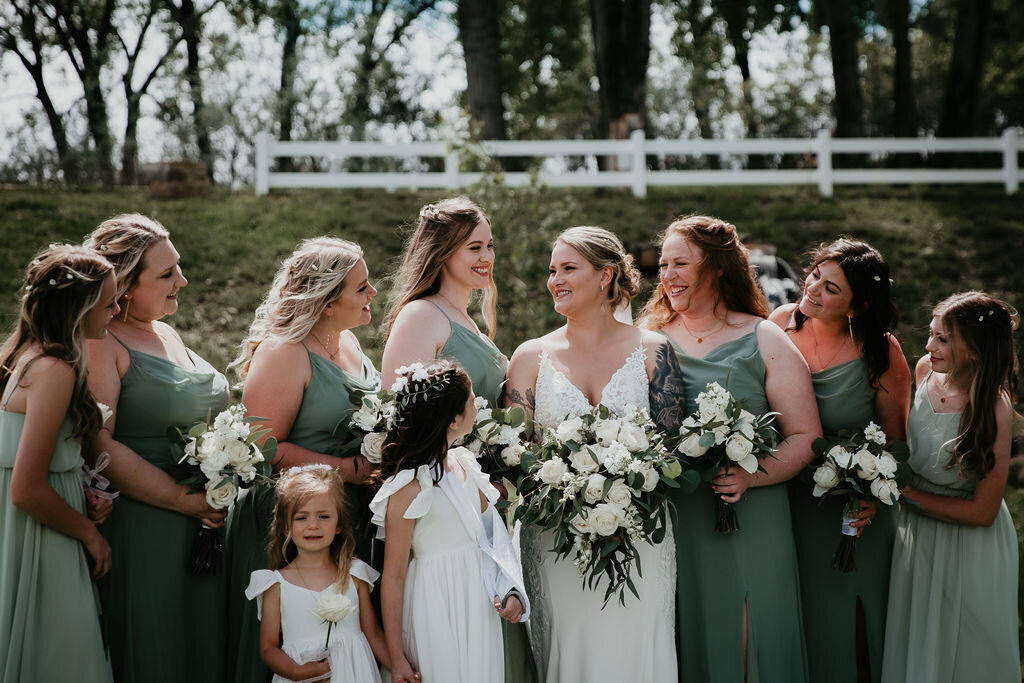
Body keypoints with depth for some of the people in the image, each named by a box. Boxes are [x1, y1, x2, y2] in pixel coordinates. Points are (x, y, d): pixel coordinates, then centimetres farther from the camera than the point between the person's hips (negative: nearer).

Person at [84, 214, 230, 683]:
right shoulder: (100, 344, -12)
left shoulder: (168, 335, 15)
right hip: (141, 532, -8)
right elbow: (100, 445, -21)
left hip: (200, 522, 8)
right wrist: (184, 499, -19)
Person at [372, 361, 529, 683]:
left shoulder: (464, 464, 4)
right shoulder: (409, 488, -18)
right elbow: (393, 576, -14)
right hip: (437, 617, -7)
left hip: (480, 612, 7)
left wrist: (510, 591, -4)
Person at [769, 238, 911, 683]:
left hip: (849, 511, -3)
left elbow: (895, 438, -10)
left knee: (843, 615, 16)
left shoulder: (880, 352, -19)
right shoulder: (782, 322, -11)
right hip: (787, 501, 3)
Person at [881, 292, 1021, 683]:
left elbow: (983, 512, -20)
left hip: (967, 548, -5)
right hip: (917, 533, 5)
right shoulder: (926, 369, -11)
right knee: (911, 647, 20)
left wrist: (905, 493, -19)